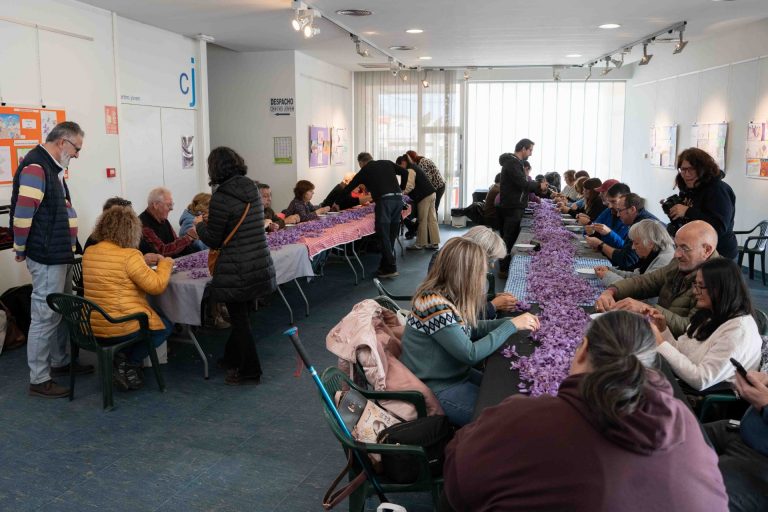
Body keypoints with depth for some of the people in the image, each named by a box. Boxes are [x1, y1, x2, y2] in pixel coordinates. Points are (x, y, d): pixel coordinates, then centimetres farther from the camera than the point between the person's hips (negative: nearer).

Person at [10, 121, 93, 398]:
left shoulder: (52, 167, 16)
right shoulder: (35, 167, -16)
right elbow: (22, 213, -23)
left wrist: (67, 248, 16)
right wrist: (21, 250, -11)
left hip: (61, 256, 10)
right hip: (47, 259, -10)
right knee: (45, 317, -3)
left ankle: (60, 362, 34)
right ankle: (39, 380, 5)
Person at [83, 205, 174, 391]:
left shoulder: (89, 253, 5)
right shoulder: (129, 255, -18)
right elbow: (157, 285, -18)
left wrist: (142, 262, 20)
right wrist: (165, 264, -1)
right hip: (120, 328, -8)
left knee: (156, 318, 30)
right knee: (165, 326, 19)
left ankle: (121, 358, 16)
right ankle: (129, 365, 6)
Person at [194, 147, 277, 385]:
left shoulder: (221, 197, -16)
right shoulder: (253, 189, 4)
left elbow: (213, 241, -10)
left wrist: (200, 225, 11)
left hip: (236, 271, -7)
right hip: (260, 266, 7)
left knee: (239, 319, 6)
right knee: (241, 315, 21)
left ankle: (250, 372, 16)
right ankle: (232, 358, 38)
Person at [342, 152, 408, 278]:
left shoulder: (364, 171, 15)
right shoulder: (387, 163, 23)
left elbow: (349, 188, 22)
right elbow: (404, 172, 14)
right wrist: (401, 189, 23)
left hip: (384, 200, -5)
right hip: (398, 199, 5)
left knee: (384, 235, -2)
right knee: (391, 235, 10)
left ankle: (390, 268, -6)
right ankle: (385, 265, 14)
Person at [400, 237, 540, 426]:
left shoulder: (447, 296, -2)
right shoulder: (435, 304, -29)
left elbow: (468, 329, 11)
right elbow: (471, 353, -26)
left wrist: (510, 320, 0)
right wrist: (512, 325, -19)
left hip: (456, 374, 9)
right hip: (437, 389, -9)